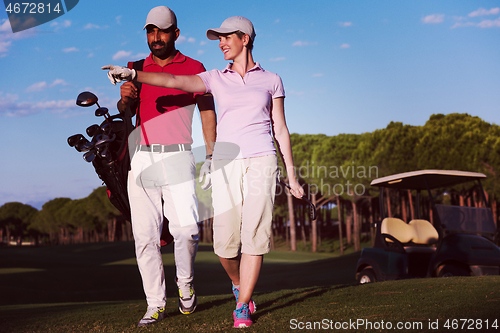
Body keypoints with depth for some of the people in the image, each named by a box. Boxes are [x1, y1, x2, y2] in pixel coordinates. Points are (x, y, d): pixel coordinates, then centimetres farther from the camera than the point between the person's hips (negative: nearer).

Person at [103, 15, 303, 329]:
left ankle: (242, 309, 0)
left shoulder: (271, 80, 10)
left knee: (254, 235, -11)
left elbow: (281, 130, 11)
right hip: (226, 164, 1)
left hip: (261, 161, -1)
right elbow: (175, 81, -4)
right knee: (225, 244, -4)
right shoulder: (217, 79, 12)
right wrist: (133, 74, -19)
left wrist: (292, 176, 8)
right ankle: (240, 283, 29)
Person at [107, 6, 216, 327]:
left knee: (186, 228, -15)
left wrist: (212, 156, -7)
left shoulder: (194, 68, 8)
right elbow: (125, 109, 5)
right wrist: (125, 98, -19)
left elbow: (208, 112, 4)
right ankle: (156, 304, 6)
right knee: (145, 235, -1)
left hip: (178, 158, -3)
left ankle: (185, 284, 12)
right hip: (142, 159, 3)